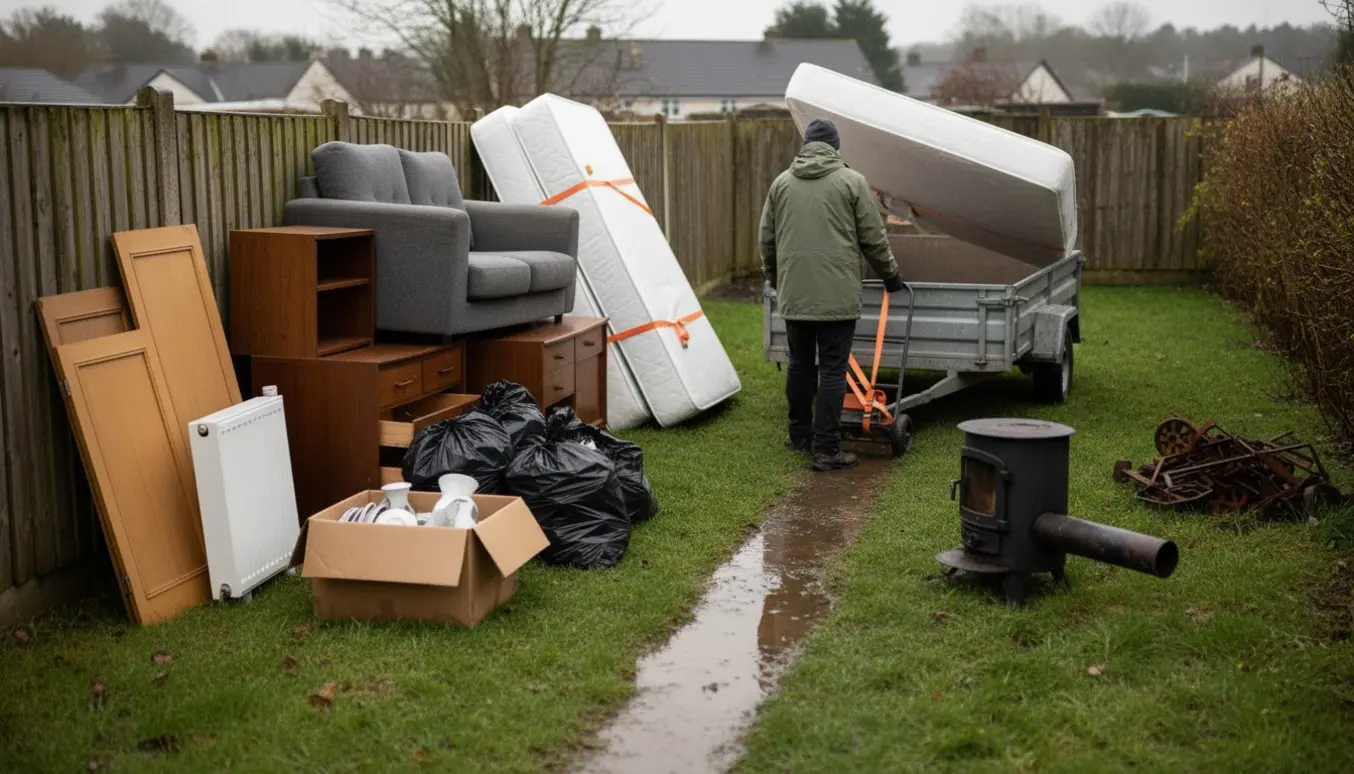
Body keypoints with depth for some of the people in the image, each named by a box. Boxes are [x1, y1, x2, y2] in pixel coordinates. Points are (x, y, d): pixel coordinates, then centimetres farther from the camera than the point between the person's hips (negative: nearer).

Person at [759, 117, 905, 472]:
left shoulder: (781, 182, 8)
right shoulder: (851, 181, -2)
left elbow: (767, 239, 15)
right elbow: (873, 239, 1)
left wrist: (774, 278, 31)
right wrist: (890, 275, 17)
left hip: (793, 293, 4)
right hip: (837, 294, -4)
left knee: (800, 364, 17)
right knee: (832, 369, -2)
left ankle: (800, 435, 28)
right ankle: (826, 449, -3)